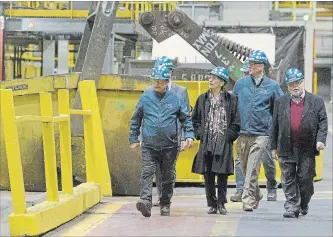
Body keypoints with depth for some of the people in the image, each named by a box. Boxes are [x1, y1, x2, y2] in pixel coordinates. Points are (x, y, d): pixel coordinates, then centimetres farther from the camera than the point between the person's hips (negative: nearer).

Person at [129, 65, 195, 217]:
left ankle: (165, 205, 22)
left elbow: (186, 118, 10)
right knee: (147, 173, -16)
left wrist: (189, 135, -4)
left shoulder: (175, 99, 5)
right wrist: (133, 139, 11)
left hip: (169, 146, 1)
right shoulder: (145, 98, 6)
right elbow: (135, 119, 14)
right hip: (149, 146, -1)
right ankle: (145, 201, -27)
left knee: (168, 176, 10)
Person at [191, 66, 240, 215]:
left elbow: (236, 122, 4)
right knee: (208, 175, 1)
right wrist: (200, 134, 2)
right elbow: (195, 119, 14)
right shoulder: (203, 99, 10)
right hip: (206, 143, 2)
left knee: (222, 174, -3)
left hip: (224, 143, -2)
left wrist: (229, 136, -6)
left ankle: (221, 204, 6)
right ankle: (212, 205, 8)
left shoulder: (230, 100, 3)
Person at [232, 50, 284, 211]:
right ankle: (256, 196, 28)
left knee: (252, 169, -12)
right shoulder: (241, 83, 8)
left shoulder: (272, 86, 2)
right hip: (242, 133, 3)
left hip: (261, 133, -3)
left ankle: (248, 199, -12)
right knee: (244, 168, 10)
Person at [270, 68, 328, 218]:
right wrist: (274, 147, 8)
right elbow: (275, 125, 10)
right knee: (288, 180, 1)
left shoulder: (316, 101, 5)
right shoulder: (280, 102, 9)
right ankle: (292, 208, 5)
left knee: (305, 178, 4)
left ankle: (304, 204, 26)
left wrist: (320, 140, -11)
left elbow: (322, 122, 4)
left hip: (307, 149, -1)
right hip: (286, 148, 1)